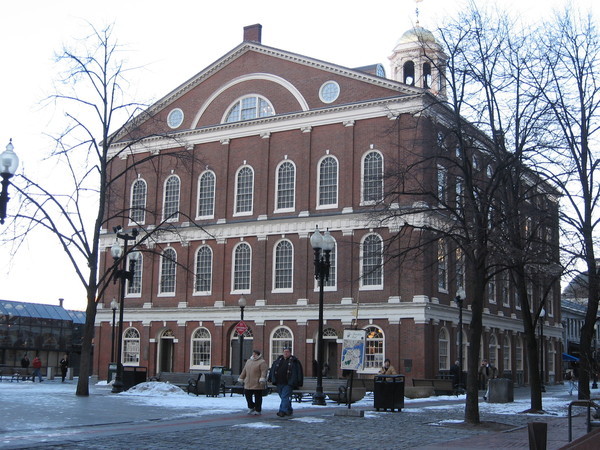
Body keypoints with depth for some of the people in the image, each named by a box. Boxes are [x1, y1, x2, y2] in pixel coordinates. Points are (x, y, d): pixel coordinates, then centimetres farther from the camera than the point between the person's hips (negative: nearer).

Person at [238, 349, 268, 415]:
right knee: (247, 395, 6)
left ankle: (257, 410, 9)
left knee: (257, 397, -1)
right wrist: (241, 378, 21)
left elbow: (264, 371, -17)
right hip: (248, 384, 7)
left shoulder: (262, 362, -6)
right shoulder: (248, 361, 18)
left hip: (257, 384, -7)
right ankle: (251, 407, 24)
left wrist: (262, 379, -29)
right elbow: (244, 371, 23)